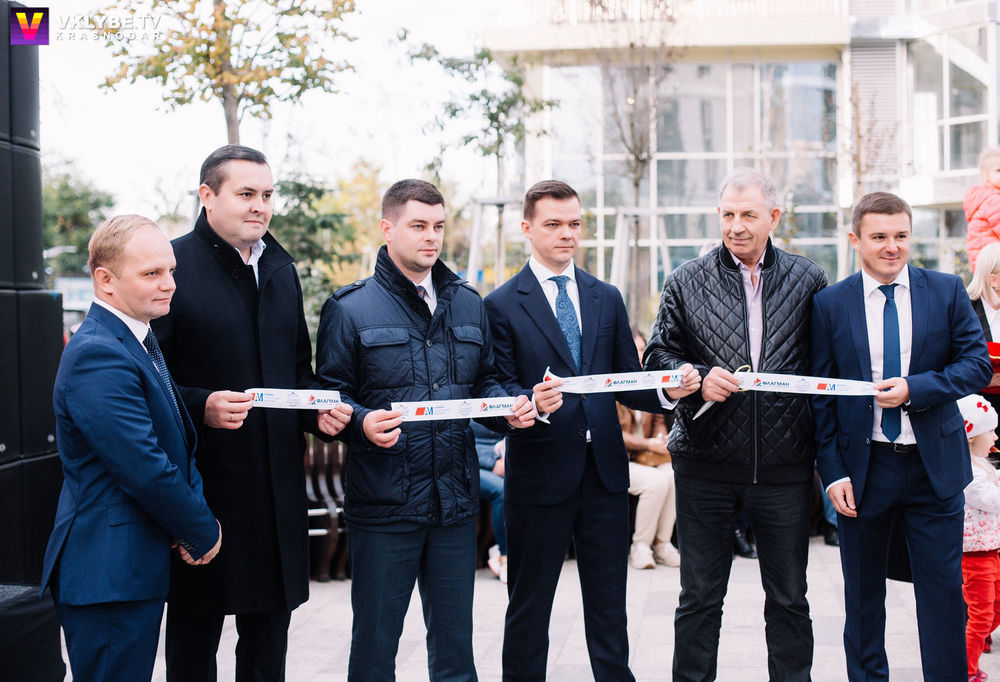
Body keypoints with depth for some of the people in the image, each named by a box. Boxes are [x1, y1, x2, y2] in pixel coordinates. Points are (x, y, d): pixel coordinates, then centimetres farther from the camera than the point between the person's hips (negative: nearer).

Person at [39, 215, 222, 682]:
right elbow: (144, 468, -24)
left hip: (137, 566, 10)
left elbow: (175, 445, 17)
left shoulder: (139, 342, 13)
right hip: (108, 572, -10)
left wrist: (191, 522, 1)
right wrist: (203, 533, -10)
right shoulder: (97, 355, -20)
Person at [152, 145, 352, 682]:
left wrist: (318, 410, 3)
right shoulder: (173, 265, -9)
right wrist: (200, 407, -26)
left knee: (269, 637, 15)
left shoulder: (280, 267, 14)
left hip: (278, 482, 6)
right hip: (203, 480, -6)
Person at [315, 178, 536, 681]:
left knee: (454, 636, 15)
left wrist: (508, 410, -2)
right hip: (383, 503, -4)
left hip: (455, 499, 4)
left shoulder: (468, 305, 12)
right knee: (375, 638, 6)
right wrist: (362, 423, -24)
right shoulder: (350, 308, -4)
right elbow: (330, 394, -5)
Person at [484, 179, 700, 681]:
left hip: (605, 470, 4)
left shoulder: (607, 299, 12)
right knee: (529, 606, 8)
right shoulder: (502, 305, -2)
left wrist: (667, 390, -10)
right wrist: (533, 402, -29)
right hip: (541, 472, -4)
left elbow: (627, 381, 11)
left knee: (608, 605, 12)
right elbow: (499, 389, -8)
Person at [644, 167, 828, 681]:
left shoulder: (809, 281, 4)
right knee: (699, 596, 10)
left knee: (789, 597, 11)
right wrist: (698, 379, -15)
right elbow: (657, 355, 5)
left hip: (784, 464, 0)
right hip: (705, 465, 0)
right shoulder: (685, 282, 3)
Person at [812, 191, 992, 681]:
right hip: (863, 467, 0)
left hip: (934, 465, 0)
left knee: (944, 591, 3)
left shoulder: (946, 291, 2)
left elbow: (978, 364, -2)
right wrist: (832, 471, -7)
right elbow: (821, 396, -1)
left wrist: (915, 388, -17)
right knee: (862, 595, 12)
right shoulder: (829, 304, -1)